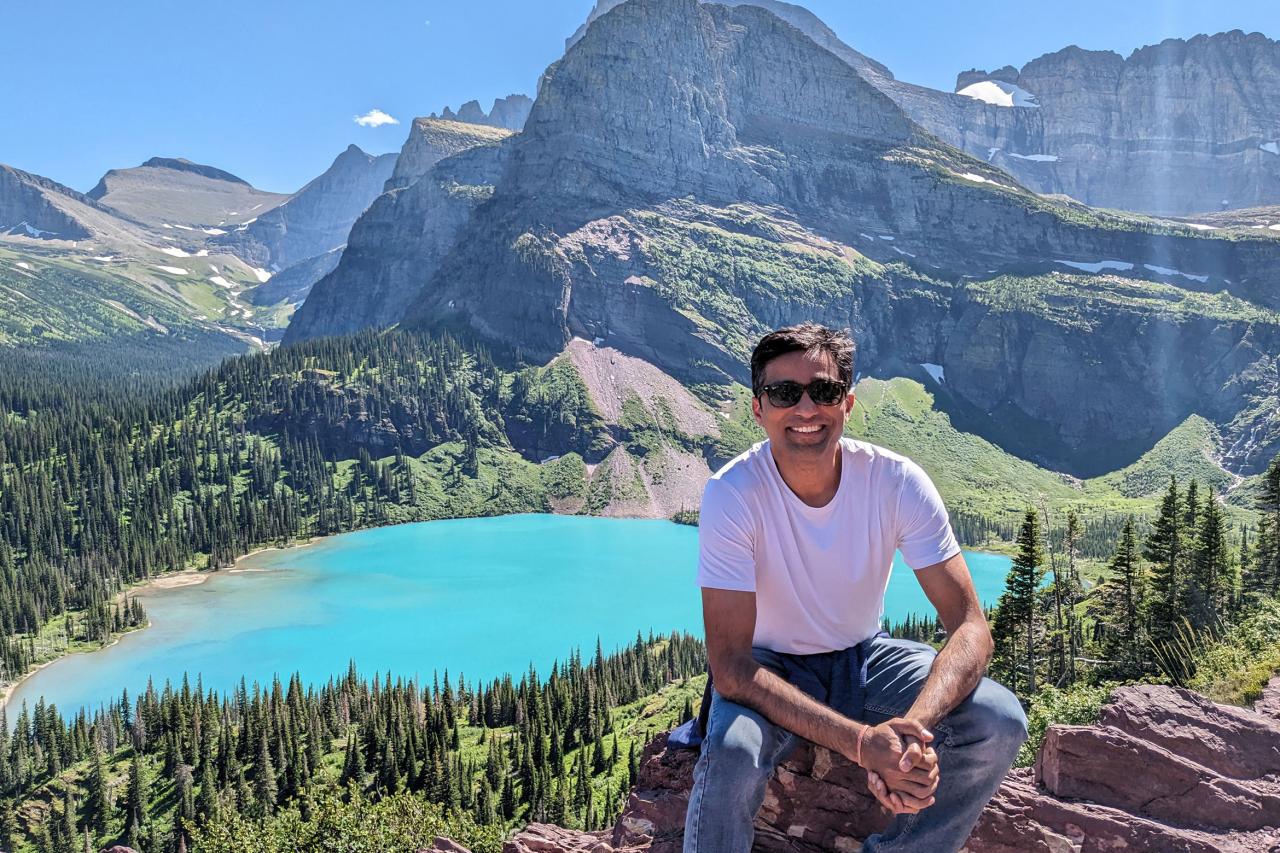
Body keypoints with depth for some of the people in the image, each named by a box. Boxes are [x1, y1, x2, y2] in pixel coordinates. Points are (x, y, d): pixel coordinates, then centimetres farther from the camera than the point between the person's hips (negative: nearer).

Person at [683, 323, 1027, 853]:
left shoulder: (898, 482, -19)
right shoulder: (732, 493, -26)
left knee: (1000, 722, -19)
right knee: (732, 755, -34)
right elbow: (729, 665, -29)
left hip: (864, 656, 4)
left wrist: (912, 725, -39)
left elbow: (969, 626, -19)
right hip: (769, 667, -3)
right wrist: (859, 742, -40)